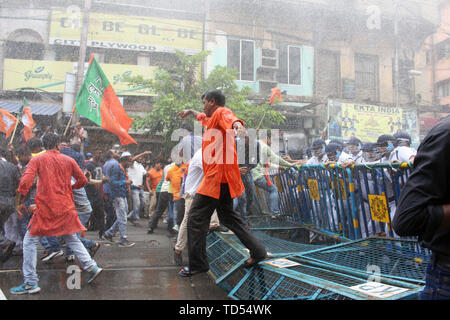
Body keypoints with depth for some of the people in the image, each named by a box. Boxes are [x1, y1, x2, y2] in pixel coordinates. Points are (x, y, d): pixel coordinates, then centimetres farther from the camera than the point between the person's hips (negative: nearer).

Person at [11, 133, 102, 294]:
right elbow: (83, 180, 11)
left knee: (30, 242, 10)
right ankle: (92, 267, 12)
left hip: (46, 208, -3)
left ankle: (30, 283, 10)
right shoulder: (69, 160, 6)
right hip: (66, 208, 3)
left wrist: (21, 202, -2)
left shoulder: (37, 159, -1)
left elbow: (26, 181, -12)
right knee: (72, 239, 19)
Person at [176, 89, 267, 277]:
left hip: (217, 175, -11)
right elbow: (203, 118, 50)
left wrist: (238, 125, -52)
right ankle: (257, 251, 17)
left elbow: (231, 119, -32)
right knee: (227, 216, 15)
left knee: (196, 217, -6)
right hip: (221, 177, 11)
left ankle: (197, 265, 1)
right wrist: (190, 112, 55)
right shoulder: (212, 118, 24)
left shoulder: (222, 112, -6)